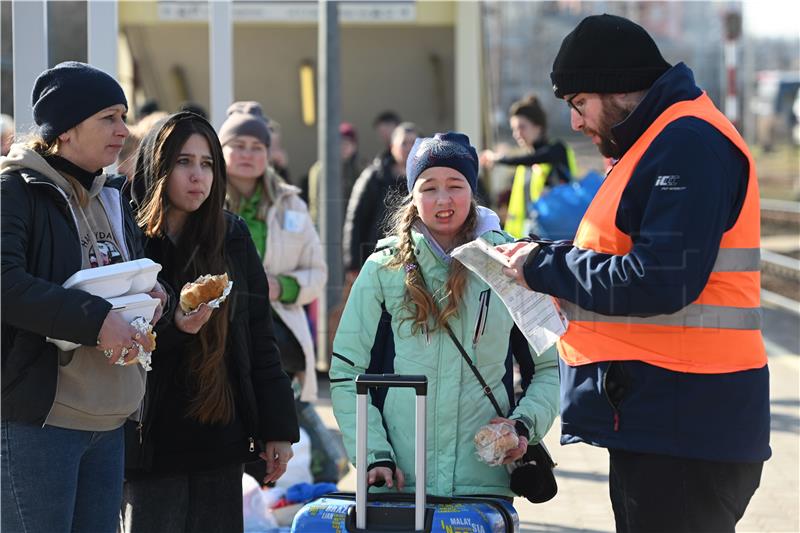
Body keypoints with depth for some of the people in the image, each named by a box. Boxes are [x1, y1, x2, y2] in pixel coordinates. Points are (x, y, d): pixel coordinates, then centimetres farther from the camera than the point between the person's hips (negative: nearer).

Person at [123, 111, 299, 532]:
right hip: (153, 443, -4)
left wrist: (277, 428, 6)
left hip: (221, 440, 4)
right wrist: (173, 328, -24)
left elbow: (260, 337, 10)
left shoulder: (232, 238, 8)